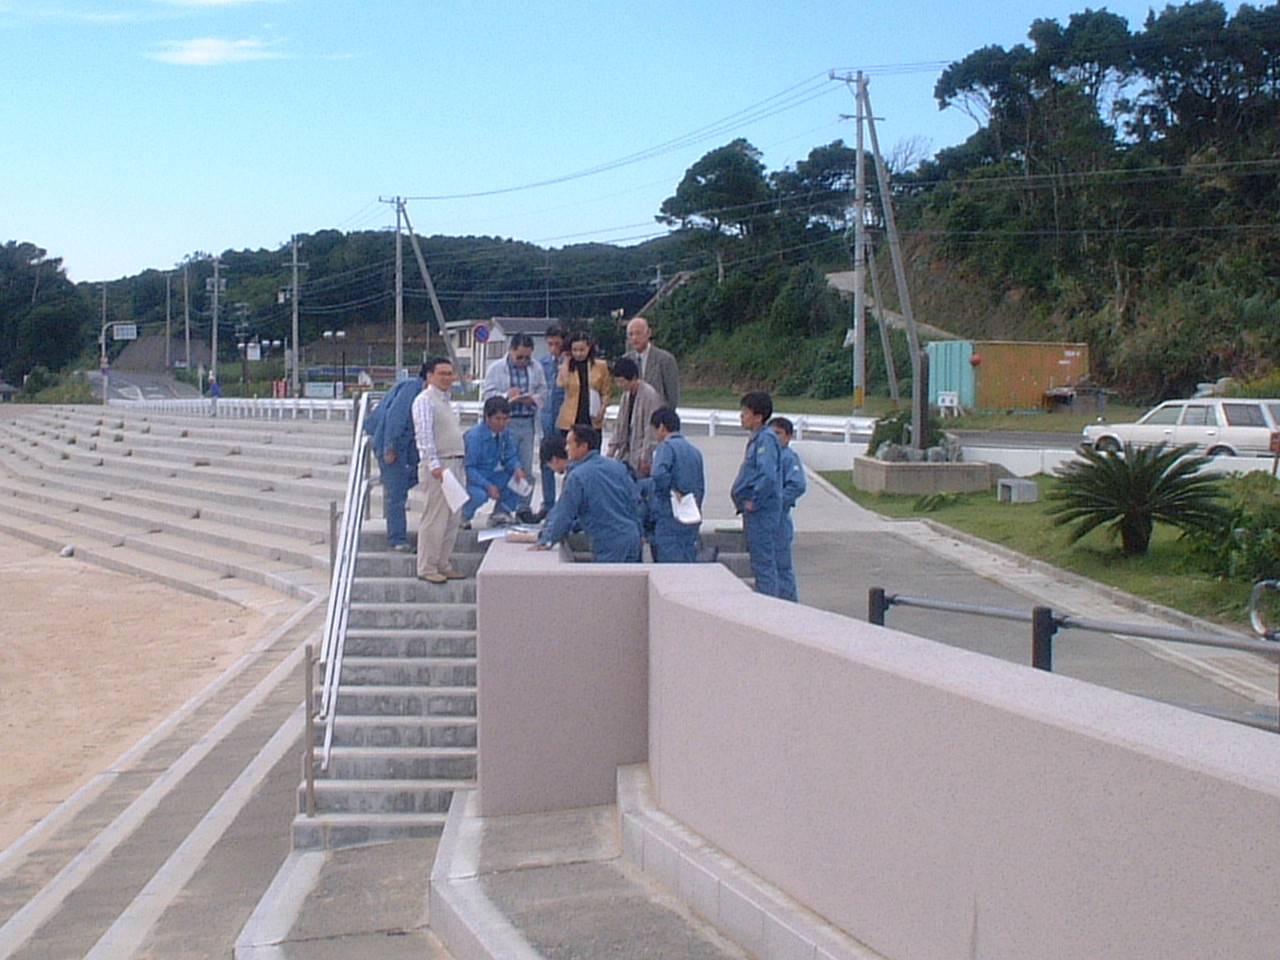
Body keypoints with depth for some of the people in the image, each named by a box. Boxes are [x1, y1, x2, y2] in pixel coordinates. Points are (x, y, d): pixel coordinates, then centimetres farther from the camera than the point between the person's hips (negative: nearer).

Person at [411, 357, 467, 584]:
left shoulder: (446, 401, 20)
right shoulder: (425, 400, -8)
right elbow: (424, 434, -16)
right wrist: (434, 465, -23)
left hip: (455, 465, 9)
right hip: (437, 466, -9)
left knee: (453, 519, 10)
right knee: (435, 519, -7)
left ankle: (443, 565, 17)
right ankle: (427, 568, -1)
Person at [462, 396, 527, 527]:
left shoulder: (505, 433, -2)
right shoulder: (474, 436, -24)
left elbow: (510, 457, 5)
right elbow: (468, 468, -25)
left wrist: (517, 468, -20)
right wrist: (488, 486, -33)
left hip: (490, 476, 7)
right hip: (471, 478, -7)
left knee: (519, 479, -9)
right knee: (480, 494, -37)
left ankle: (501, 513, 7)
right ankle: (461, 517, -5)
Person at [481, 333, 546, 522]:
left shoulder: (536, 368, 10)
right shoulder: (496, 368, 1)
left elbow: (543, 392, 11)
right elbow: (486, 393, -3)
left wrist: (534, 398, -10)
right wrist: (506, 397, -19)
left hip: (528, 423, 3)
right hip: (505, 422, -3)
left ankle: (525, 508, 13)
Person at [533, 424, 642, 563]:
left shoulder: (577, 476, -11)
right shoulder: (618, 467, 9)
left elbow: (563, 514, -8)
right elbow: (635, 501, 14)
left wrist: (546, 542, 3)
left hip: (608, 547, -7)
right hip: (633, 540, 7)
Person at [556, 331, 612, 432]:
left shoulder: (600, 366, 4)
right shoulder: (567, 366, 7)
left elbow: (607, 392, 8)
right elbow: (561, 383, -15)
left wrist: (602, 408, -8)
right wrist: (566, 362, -5)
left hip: (593, 421, 0)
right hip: (570, 421, 0)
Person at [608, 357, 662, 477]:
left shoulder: (650, 395, -14)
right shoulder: (626, 394, 11)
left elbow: (651, 430, -16)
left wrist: (645, 458, -18)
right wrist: (611, 451, 12)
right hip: (626, 452, 8)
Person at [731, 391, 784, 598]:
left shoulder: (766, 439, -16)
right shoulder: (757, 438, 15)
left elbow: (768, 475, -27)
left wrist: (754, 502, -19)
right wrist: (744, 502, 17)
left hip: (761, 511, -10)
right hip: (755, 511, 10)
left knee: (764, 563, -5)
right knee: (762, 563, 15)